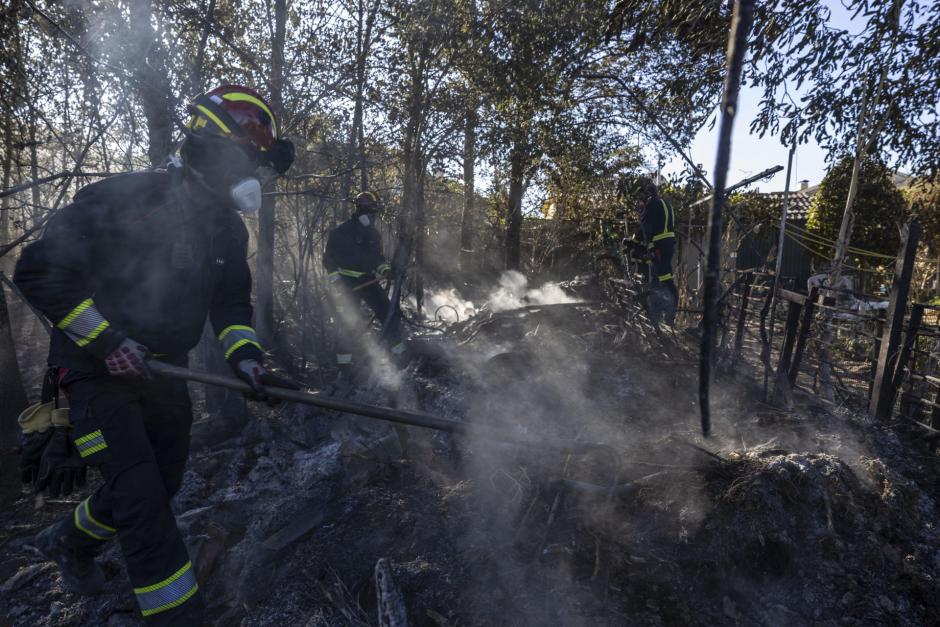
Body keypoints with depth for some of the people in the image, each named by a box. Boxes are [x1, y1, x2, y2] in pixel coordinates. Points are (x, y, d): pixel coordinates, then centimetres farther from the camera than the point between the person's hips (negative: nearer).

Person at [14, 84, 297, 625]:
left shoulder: (228, 227, 1)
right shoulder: (124, 198, -20)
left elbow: (231, 302, 7)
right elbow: (38, 273, -17)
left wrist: (246, 356, -10)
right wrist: (107, 342, -22)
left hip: (163, 370, 7)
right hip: (97, 369, -7)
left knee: (163, 484, 18)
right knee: (142, 497, -11)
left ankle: (69, 542, 47)